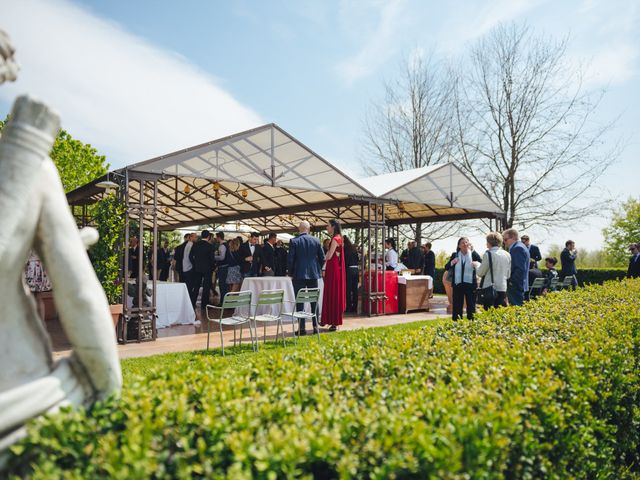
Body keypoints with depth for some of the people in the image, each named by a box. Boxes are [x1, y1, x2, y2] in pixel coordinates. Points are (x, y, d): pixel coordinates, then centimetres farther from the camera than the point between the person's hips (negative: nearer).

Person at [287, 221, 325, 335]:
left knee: (300, 302, 2)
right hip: (313, 275, 3)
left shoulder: (294, 241, -6)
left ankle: (302, 328, 1)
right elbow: (322, 258, 4)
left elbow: (290, 259, -7)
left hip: (299, 275, -3)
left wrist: (291, 274, 5)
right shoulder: (316, 240, 2)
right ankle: (315, 326, 13)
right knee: (314, 301, 11)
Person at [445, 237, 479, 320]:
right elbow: (446, 267, 5)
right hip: (458, 284, 1)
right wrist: (451, 263, -14)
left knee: (471, 306, 6)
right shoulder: (455, 255, 6)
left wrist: (477, 264, -23)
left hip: (470, 284, -1)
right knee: (457, 306, 6)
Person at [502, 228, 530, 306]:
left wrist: (511, 281, -16)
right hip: (516, 286, 10)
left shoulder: (518, 248, -15)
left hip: (515, 287, -10)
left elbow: (520, 269, -21)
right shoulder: (517, 247, 16)